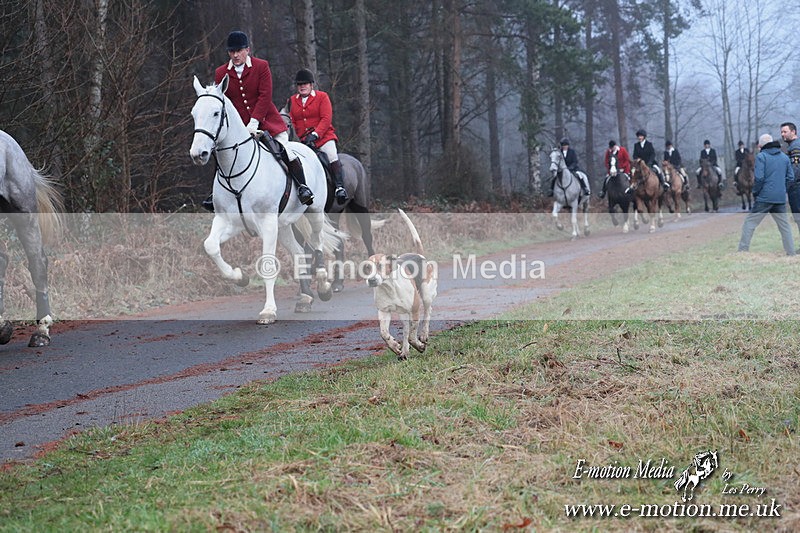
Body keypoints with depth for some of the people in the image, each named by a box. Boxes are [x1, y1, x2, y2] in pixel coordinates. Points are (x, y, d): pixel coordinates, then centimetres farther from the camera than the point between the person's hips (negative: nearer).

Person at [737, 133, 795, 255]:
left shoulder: (761, 156, -7)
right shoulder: (785, 157, 10)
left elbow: (759, 178, -14)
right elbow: (791, 177, 9)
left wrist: (755, 193, -2)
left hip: (764, 197, -5)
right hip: (780, 198, 5)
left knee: (749, 223, 1)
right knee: (784, 225, 13)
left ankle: (742, 251, -4)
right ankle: (791, 253, 13)